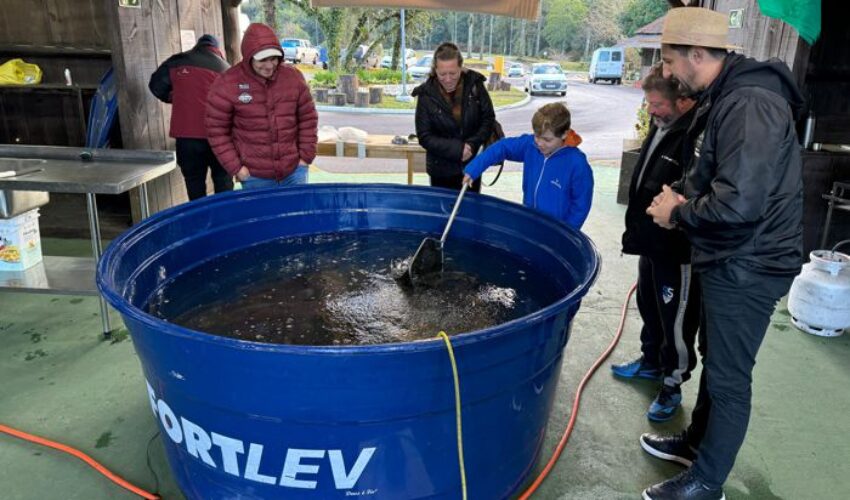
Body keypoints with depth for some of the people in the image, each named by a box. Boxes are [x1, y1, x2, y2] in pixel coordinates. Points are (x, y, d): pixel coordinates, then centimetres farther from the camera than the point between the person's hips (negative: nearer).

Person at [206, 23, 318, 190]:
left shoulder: (293, 77, 0)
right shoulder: (227, 84, -8)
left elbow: (308, 118, 7)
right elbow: (217, 130, -4)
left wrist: (306, 156, 3)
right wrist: (235, 167, -6)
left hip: (294, 173, 2)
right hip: (255, 177, -2)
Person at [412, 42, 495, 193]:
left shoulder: (474, 84, -8)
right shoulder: (427, 94, -12)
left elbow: (488, 119, 1)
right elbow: (425, 136, -10)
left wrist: (472, 144, -14)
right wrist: (456, 149, -20)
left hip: (472, 166, 2)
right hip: (442, 171, -1)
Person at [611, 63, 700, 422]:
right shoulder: (661, 126, 7)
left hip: (678, 250, -10)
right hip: (651, 243, 10)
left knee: (676, 320, 6)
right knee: (649, 308, 24)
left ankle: (672, 386, 23)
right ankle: (651, 362, 44)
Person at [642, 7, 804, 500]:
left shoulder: (750, 105, -25)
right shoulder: (722, 98, 9)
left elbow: (739, 203, -34)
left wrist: (678, 215, -17)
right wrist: (680, 194, -2)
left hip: (748, 267, -10)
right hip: (728, 258, 10)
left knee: (729, 377, 4)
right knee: (715, 360, 23)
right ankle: (697, 441, 43)